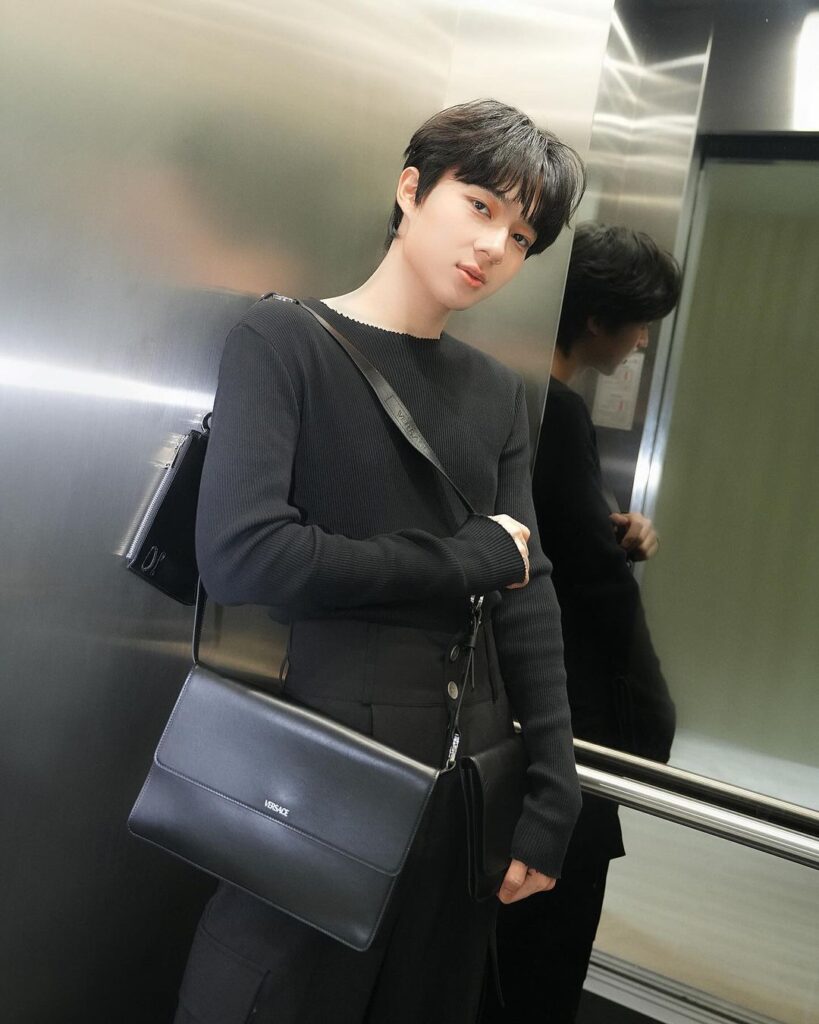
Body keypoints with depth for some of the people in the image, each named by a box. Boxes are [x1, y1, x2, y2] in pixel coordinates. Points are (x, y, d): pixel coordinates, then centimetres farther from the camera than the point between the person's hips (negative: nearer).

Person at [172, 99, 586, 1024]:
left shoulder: (498, 393, 8)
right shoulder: (283, 341, -6)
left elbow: (529, 595, 5)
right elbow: (239, 555, -20)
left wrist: (554, 794, -1)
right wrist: (469, 560, -12)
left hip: (468, 781, 5)